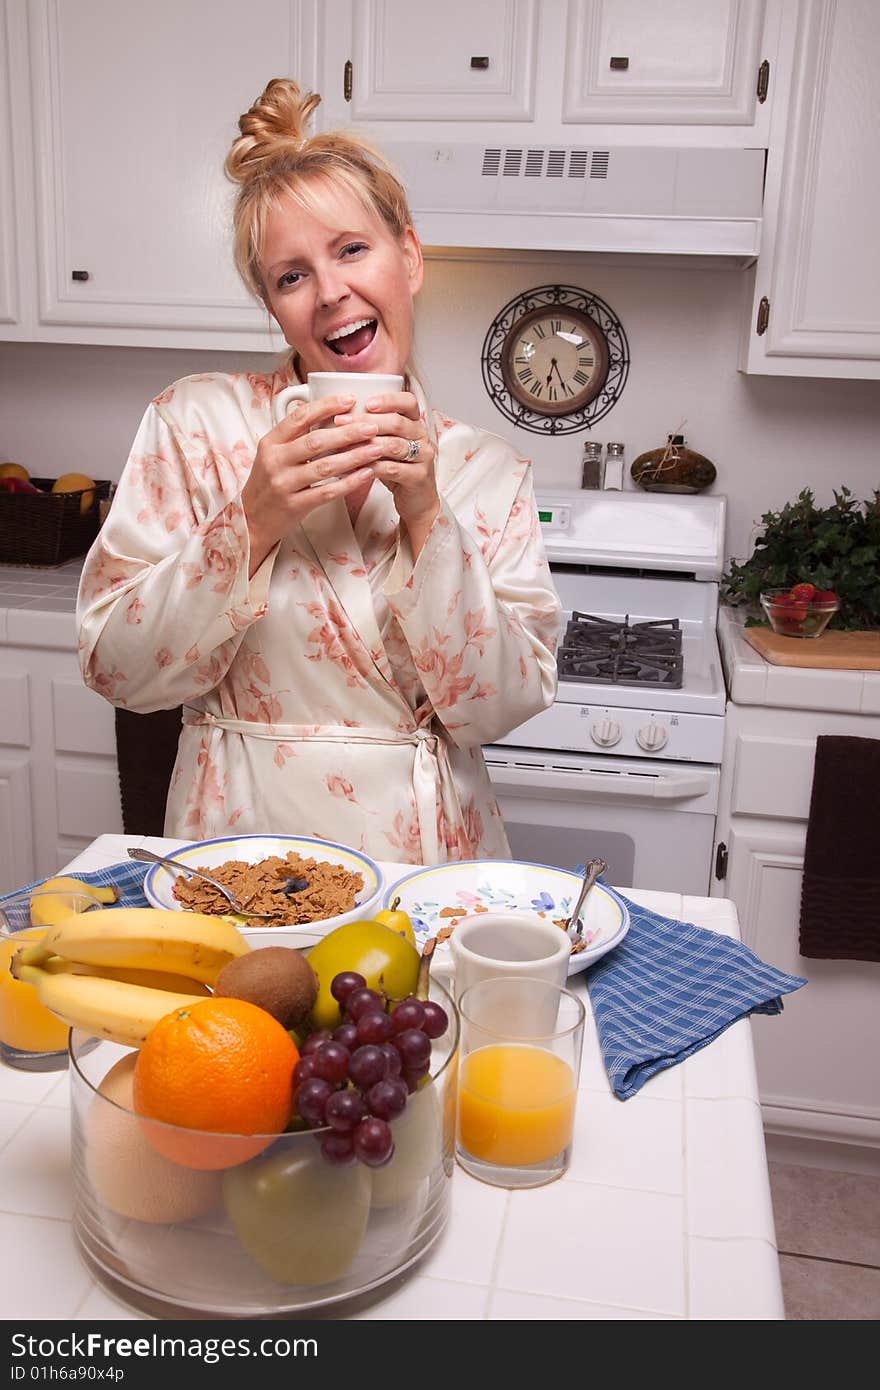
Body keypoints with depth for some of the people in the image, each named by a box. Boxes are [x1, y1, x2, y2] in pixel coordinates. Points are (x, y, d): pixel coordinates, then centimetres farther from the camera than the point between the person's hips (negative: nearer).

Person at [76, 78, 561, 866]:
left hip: (432, 854, 1)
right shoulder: (196, 421, -1)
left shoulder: (491, 473, 3)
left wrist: (425, 517, -13)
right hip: (246, 850, -1)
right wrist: (254, 522, -15)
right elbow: (117, 669, -4)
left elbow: (501, 707, -4)